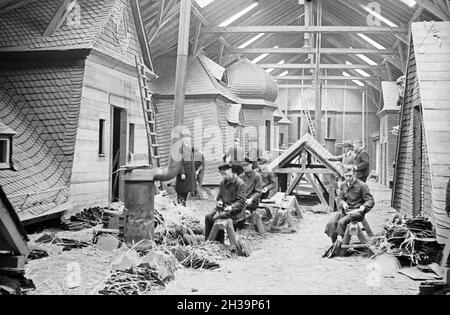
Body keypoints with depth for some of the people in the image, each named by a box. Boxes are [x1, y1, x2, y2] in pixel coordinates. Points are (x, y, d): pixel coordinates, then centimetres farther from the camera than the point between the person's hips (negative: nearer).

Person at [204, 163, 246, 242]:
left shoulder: (239, 183, -11)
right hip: (223, 207, 7)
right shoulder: (223, 183, 12)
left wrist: (231, 207, -29)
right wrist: (219, 202, -4)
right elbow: (219, 197, 20)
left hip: (236, 210, -7)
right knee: (208, 217, -14)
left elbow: (241, 201, -15)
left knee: (216, 218, -25)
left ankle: (219, 241, -11)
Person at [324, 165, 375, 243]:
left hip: (356, 211, -5)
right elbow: (340, 199, 17)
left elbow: (370, 201, -2)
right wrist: (343, 203, -7)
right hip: (344, 210, 5)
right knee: (331, 222, -24)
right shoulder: (343, 185, 15)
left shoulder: (362, 185, -2)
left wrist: (363, 207, -23)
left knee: (342, 222, -33)